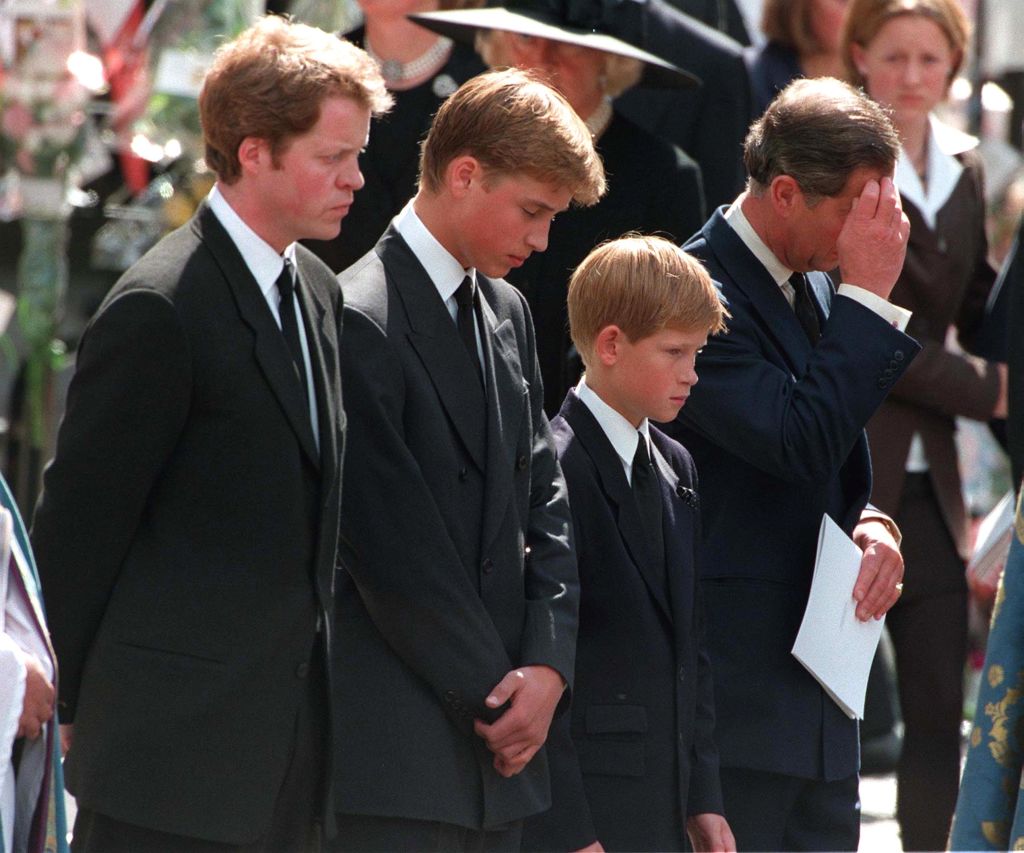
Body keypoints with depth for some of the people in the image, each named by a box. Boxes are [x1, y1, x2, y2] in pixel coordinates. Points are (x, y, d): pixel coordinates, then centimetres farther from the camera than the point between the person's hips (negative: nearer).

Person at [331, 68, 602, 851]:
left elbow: (545, 505, 14)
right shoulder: (360, 323, -12)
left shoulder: (507, 313, 16)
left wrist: (547, 667, -1)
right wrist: (495, 694, -8)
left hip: (495, 737, 8)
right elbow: (394, 549, -14)